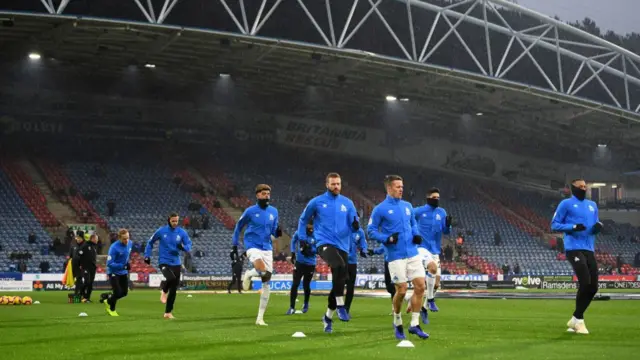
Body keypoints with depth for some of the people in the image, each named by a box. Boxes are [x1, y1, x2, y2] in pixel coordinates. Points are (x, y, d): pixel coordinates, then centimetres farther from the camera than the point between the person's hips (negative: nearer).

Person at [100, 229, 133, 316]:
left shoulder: (130, 243, -5)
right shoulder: (114, 247, -26)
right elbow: (109, 263, -26)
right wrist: (123, 266, -33)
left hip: (124, 273, 7)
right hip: (113, 273, -7)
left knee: (124, 292, 8)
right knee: (117, 293, -9)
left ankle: (105, 296, 33)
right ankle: (112, 309, 19)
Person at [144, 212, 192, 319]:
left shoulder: (182, 232, -1)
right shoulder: (161, 231, -4)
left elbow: (189, 245, 1)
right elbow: (150, 242, 9)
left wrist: (183, 247, -20)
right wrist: (147, 255, 5)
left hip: (176, 263, 3)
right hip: (164, 262, -3)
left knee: (173, 290, 5)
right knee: (171, 278, -32)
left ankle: (168, 312, 20)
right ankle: (164, 292, 3)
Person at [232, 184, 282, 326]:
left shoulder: (274, 211, 7)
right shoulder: (250, 211, -4)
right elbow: (238, 227, 8)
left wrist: (277, 233, -10)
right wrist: (234, 245, 6)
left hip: (267, 249, 5)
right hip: (253, 247, -5)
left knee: (266, 282, 1)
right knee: (264, 272, -31)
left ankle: (260, 318, 9)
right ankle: (248, 274, 7)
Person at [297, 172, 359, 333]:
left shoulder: (347, 203, 9)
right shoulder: (317, 202, 4)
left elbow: (353, 226, 8)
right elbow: (303, 220, 18)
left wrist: (356, 225, -15)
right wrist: (302, 238, 10)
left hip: (342, 246, 4)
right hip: (325, 243, -4)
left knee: (339, 281, 7)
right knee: (340, 266, -34)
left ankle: (328, 316, 26)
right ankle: (340, 305, -26)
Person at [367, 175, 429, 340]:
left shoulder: (407, 206, 12)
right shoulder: (380, 209, -5)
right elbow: (371, 230, -3)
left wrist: (416, 235, 5)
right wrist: (386, 239, -17)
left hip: (413, 254, 5)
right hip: (396, 256, -5)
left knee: (420, 286, -2)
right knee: (401, 290, -4)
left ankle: (415, 325, 8)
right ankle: (397, 323, 21)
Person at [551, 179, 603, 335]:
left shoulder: (592, 205, 20)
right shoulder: (566, 204, 1)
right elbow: (554, 225, -2)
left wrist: (598, 226, -1)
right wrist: (573, 227, -17)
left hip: (589, 250, 7)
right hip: (574, 249, -7)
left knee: (593, 287, 2)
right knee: (585, 283, -17)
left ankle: (575, 319, 17)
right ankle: (579, 320, -3)